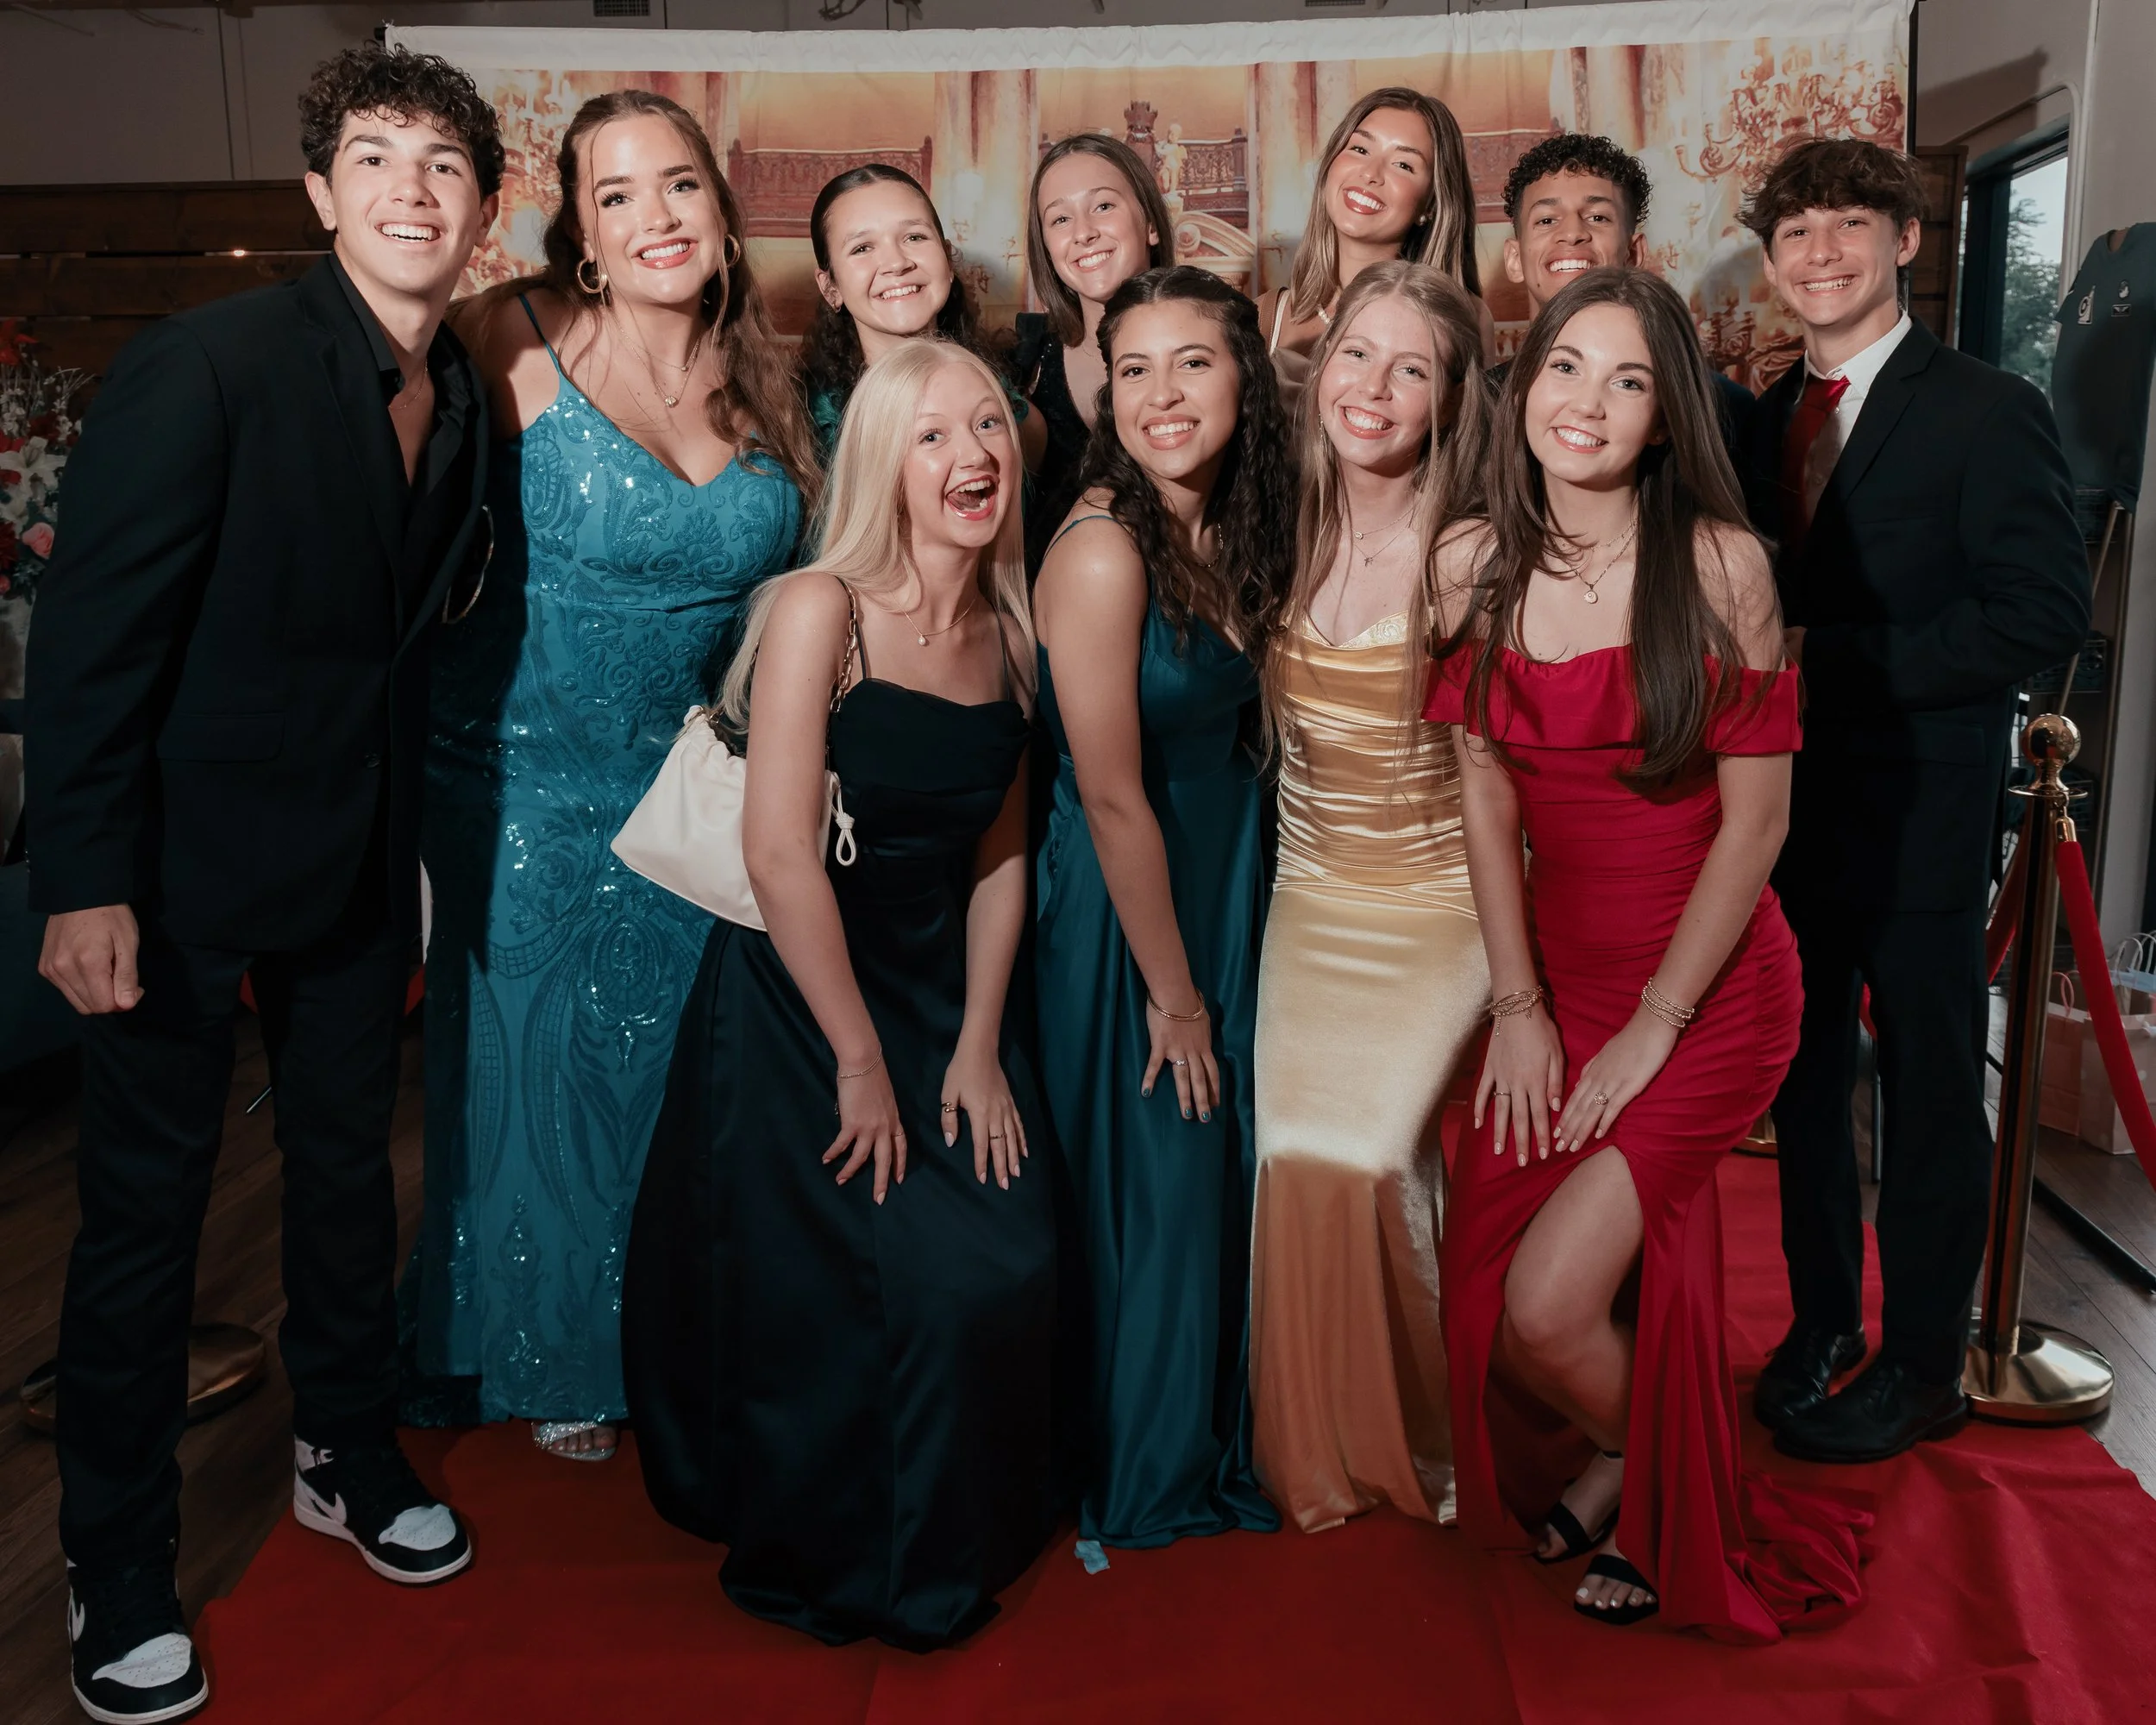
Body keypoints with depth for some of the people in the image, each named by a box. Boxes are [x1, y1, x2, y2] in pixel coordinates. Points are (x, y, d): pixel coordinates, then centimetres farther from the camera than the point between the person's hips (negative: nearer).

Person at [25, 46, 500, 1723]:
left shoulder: (462, 397, 3)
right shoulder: (208, 360, -17)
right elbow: (93, 630, -18)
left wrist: (406, 835, 10)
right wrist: (86, 882, -20)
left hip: (361, 861, 6)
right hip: (186, 858, -6)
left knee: (350, 1163, 18)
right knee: (146, 1207, 6)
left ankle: (350, 1457, 39)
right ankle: (118, 1572, 23)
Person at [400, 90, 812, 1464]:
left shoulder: (762, 385, 1)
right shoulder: (521, 345, -14)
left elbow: (782, 579, 9)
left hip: (692, 786, 4)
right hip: (525, 784, -4)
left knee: (660, 1067, 16)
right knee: (529, 1067, 12)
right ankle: (541, 1352, 37)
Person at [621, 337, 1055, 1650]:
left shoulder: (1011, 633, 4)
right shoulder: (821, 610, -15)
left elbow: (1000, 855, 6)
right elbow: (780, 854, -20)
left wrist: (977, 1047, -2)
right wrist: (861, 1064, -16)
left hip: (942, 988, 5)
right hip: (795, 999, -5)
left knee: (1016, 1263, -5)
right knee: (881, 1291, -7)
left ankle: (962, 1540, 24)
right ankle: (849, 1558, 22)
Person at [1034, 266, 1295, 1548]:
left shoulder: (1236, 529, 3)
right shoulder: (1104, 548, -21)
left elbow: (1231, 729, 7)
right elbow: (1112, 796, -20)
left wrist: (1207, 982, 4)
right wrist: (1171, 991, -13)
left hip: (1226, 879, 7)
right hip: (1120, 908, -7)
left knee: (1221, 1176, 18)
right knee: (1144, 1189, 7)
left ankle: (1215, 1449, 39)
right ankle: (1138, 1481, 30)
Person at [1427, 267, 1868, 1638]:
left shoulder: (1720, 563, -12)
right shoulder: (1476, 573, 0)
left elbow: (1757, 819, -11)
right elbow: (1488, 800, 4)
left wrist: (1653, 1026, -11)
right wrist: (1520, 1004, -1)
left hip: (1709, 990, -4)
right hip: (1557, 975, 4)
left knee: (1547, 1306, -12)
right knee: (1480, 1305, 0)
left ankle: (1663, 1493, 23)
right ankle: (1620, 1451, 34)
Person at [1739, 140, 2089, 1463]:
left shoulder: (1988, 413, -8)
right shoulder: (1771, 417, 11)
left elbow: (2046, 616, -17)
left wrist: (1823, 658, -21)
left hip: (1919, 816, -6)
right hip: (1791, 811, 6)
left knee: (1931, 1092, 7)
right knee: (1803, 1077, 15)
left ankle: (1924, 1365, 22)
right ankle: (1822, 1318, 33)